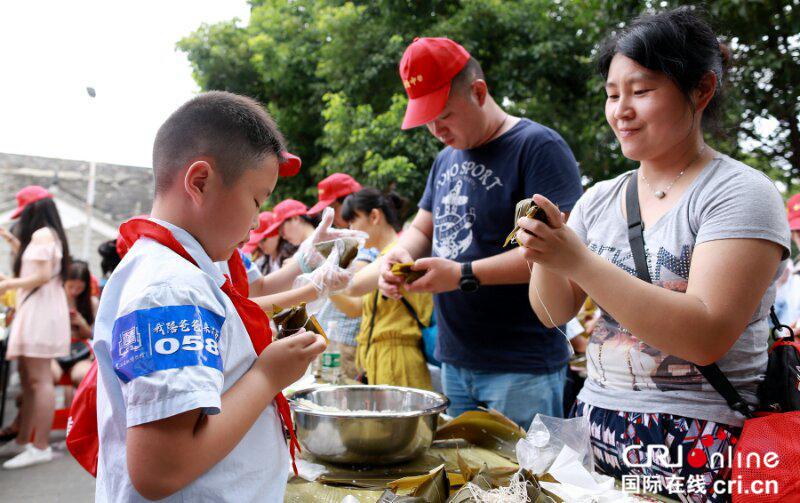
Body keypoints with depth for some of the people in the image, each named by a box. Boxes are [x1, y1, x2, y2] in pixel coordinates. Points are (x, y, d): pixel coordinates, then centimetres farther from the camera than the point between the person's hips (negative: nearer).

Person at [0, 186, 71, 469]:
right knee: (28, 380, 11)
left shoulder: (41, 234, -8)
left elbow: (43, 276, -17)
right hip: (36, 311, 10)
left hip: (41, 311, -10)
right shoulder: (52, 234, 21)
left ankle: (40, 448, -11)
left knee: (39, 379, -11)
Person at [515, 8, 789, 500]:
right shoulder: (600, 198, 6)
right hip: (597, 430, 5)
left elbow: (707, 338, -22)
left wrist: (578, 260, -26)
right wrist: (545, 254, -15)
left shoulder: (741, 193, -10)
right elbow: (556, 313, 5)